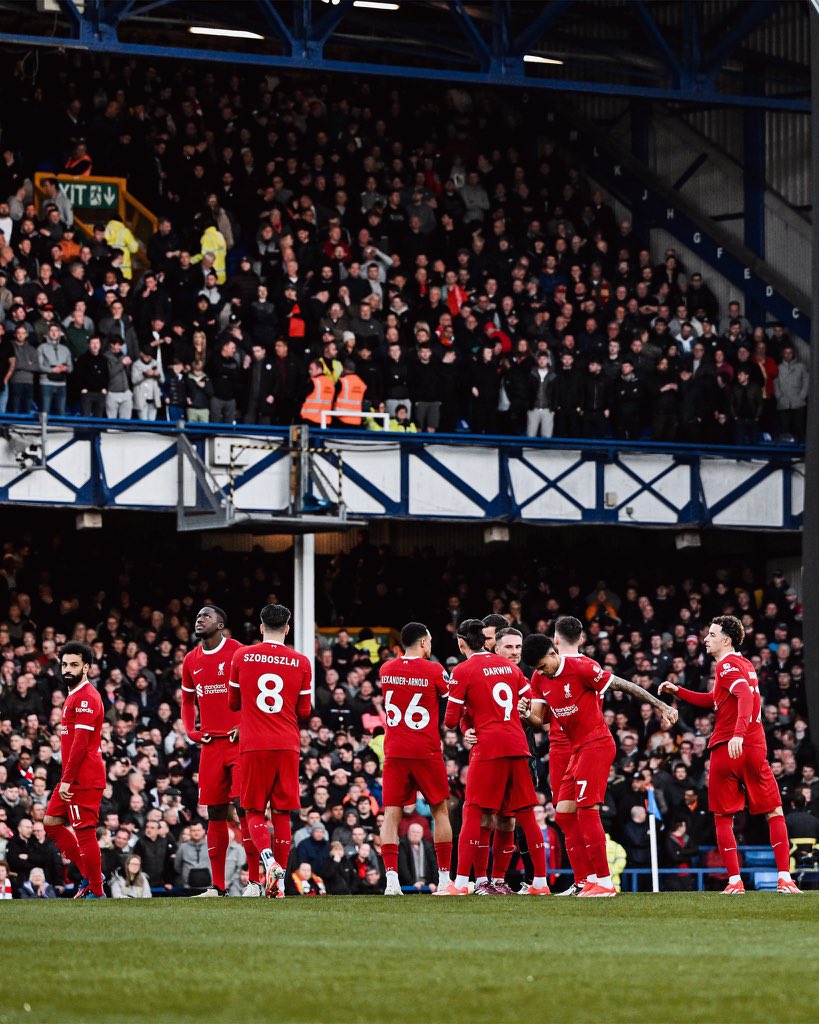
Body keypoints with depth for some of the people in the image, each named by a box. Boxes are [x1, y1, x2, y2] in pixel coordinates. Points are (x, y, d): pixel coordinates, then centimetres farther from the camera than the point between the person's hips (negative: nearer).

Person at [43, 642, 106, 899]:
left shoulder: (86, 698, -15)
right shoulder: (73, 696, 18)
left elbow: (80, 743, -21)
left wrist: (67, 780, -20)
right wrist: (66, 779, 18)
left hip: (84, 780, -11)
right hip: (73, 779, 11)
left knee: (84, 832, -6)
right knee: (51, 822, 13)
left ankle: (96, 891, 0)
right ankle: (90, 874, 17)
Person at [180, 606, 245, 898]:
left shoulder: (238, 653, -6)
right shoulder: (191, 661, 13)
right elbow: (188, 700, 26)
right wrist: (191, 731, 12)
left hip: (239, 741, -6)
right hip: (210, 743, 6)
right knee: (215, 813, 6)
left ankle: (255, 880, -8)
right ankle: (217, 885, 10)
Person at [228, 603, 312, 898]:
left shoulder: (242, 657, 1)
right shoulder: (301, 663, 2)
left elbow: (233, 703, 12)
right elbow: (304, 712, 7)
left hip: (253, 745, -1)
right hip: (287, 746, 1)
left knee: (254, 812, 6)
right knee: (282, 814, 7)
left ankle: (269, 861, -20)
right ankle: (279, 881, 4)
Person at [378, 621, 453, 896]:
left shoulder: (386, 670, 5)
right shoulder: (433, 670, -7)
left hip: (395, 752, 2)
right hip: (426, 751, -2)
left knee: (391, 814, 0)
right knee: (440, 811, 11)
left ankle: (391, 878, -13)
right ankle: (444, 878, 10)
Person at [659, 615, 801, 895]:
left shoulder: (727, 665, -6)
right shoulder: (746, 665, 19)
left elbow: (746, 695, -25)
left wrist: (738, 733, -36)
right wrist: (678, 691, 28)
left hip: (726, 748, -6)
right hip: (755, 747, 6)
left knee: (723, 818, 5)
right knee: (774, 813, 7)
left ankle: (734, 880, -1)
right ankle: (784, 877, -4)